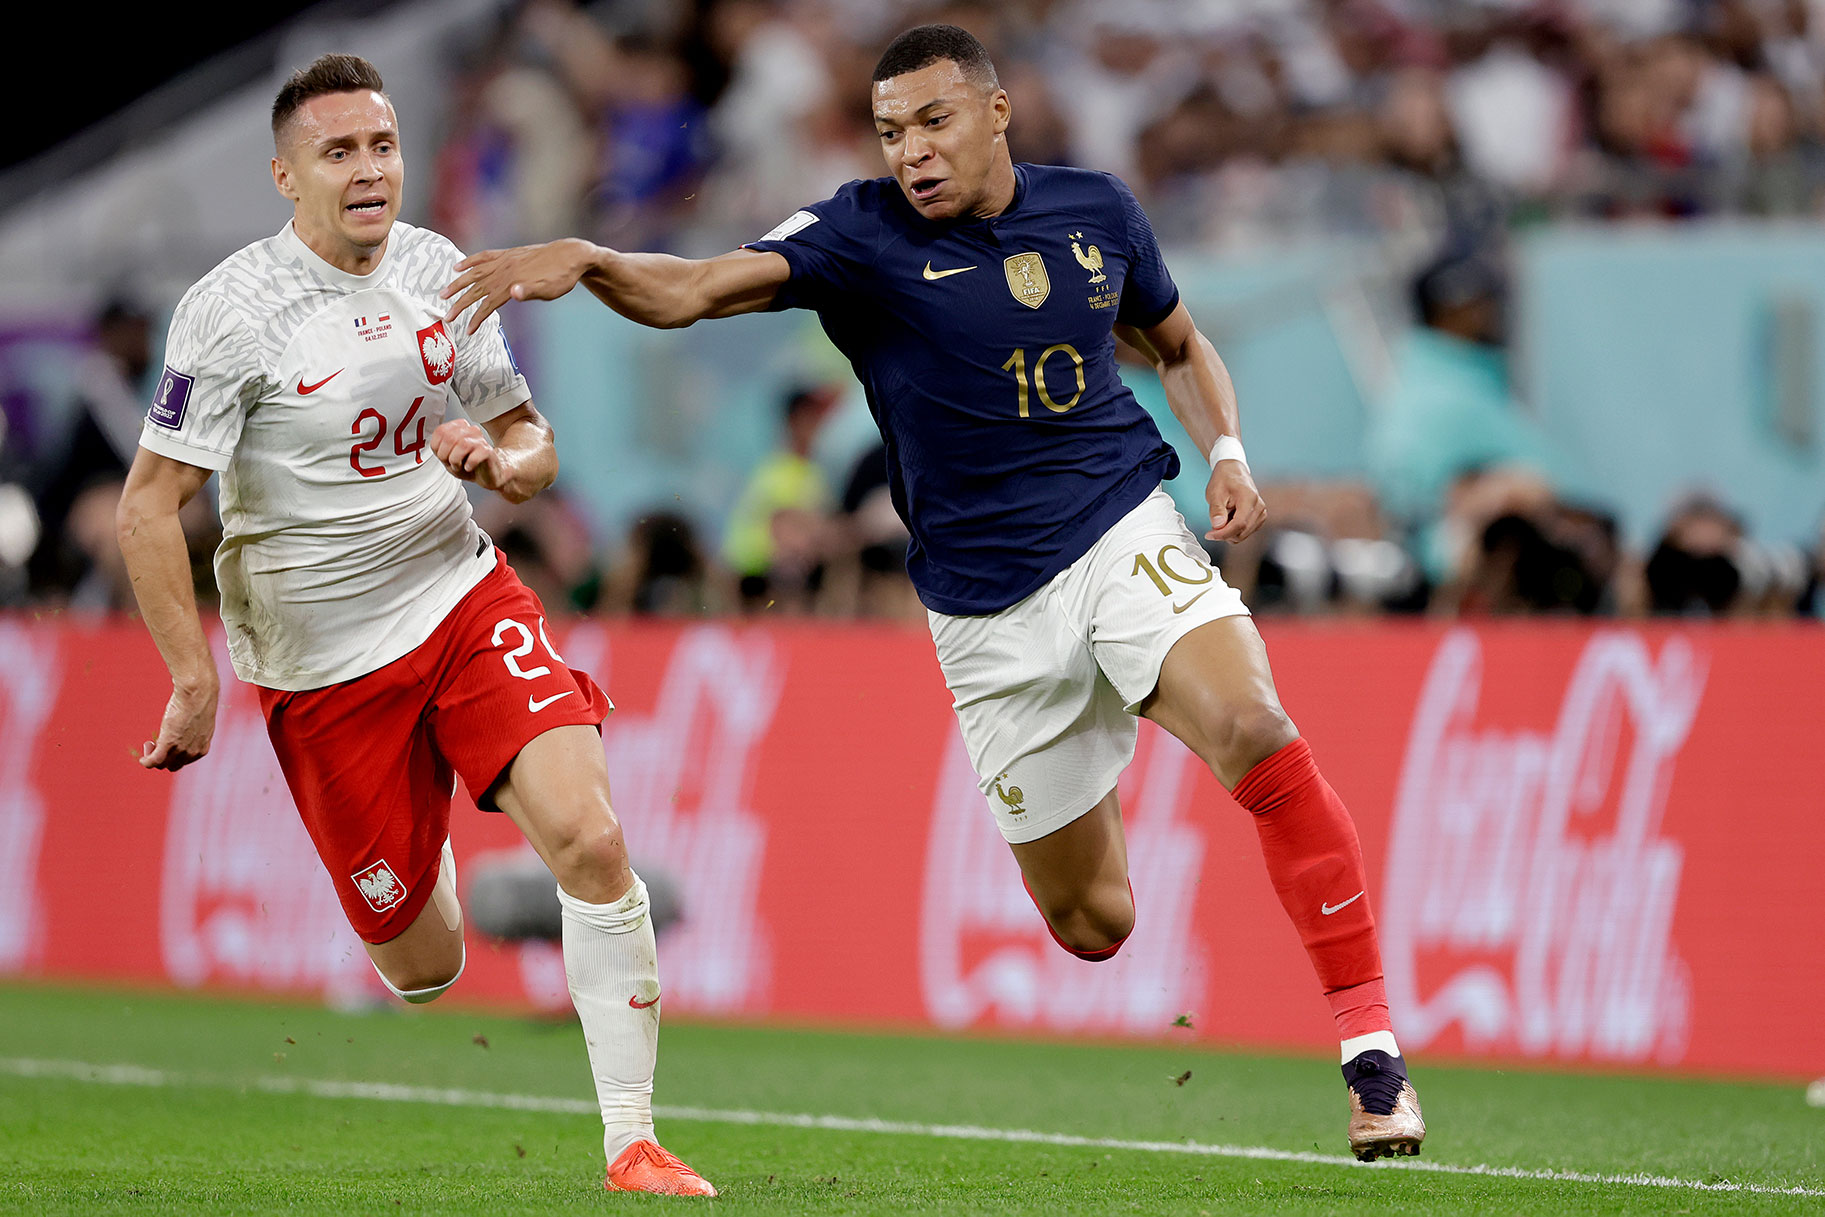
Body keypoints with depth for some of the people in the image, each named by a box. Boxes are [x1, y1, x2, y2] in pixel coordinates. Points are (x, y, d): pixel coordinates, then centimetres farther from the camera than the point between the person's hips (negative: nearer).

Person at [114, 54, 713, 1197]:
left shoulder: (441, 274, 4)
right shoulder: (233, 310, -13)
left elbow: (534, 441, 15)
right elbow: (148, 508, -11)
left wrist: (501, 458, -9)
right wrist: (195, 682, -15)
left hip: (468, 599, 4)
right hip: (322, 663, -4)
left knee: (590, 837, -20)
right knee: (422, 966, -2)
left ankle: (633, 1143, -14)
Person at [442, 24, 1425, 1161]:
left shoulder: (1097, 211, 2)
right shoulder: (863, 236, -7)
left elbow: (1180, 345, 20)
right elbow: (690, 291, -19)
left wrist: (1227, 453, 2)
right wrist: (583, 258, -38)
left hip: (1126, 530, 0)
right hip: (989, 608, 0)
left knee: (1255, 730, -29)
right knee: (1090, 923, 3)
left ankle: (1374, 1053, -22)